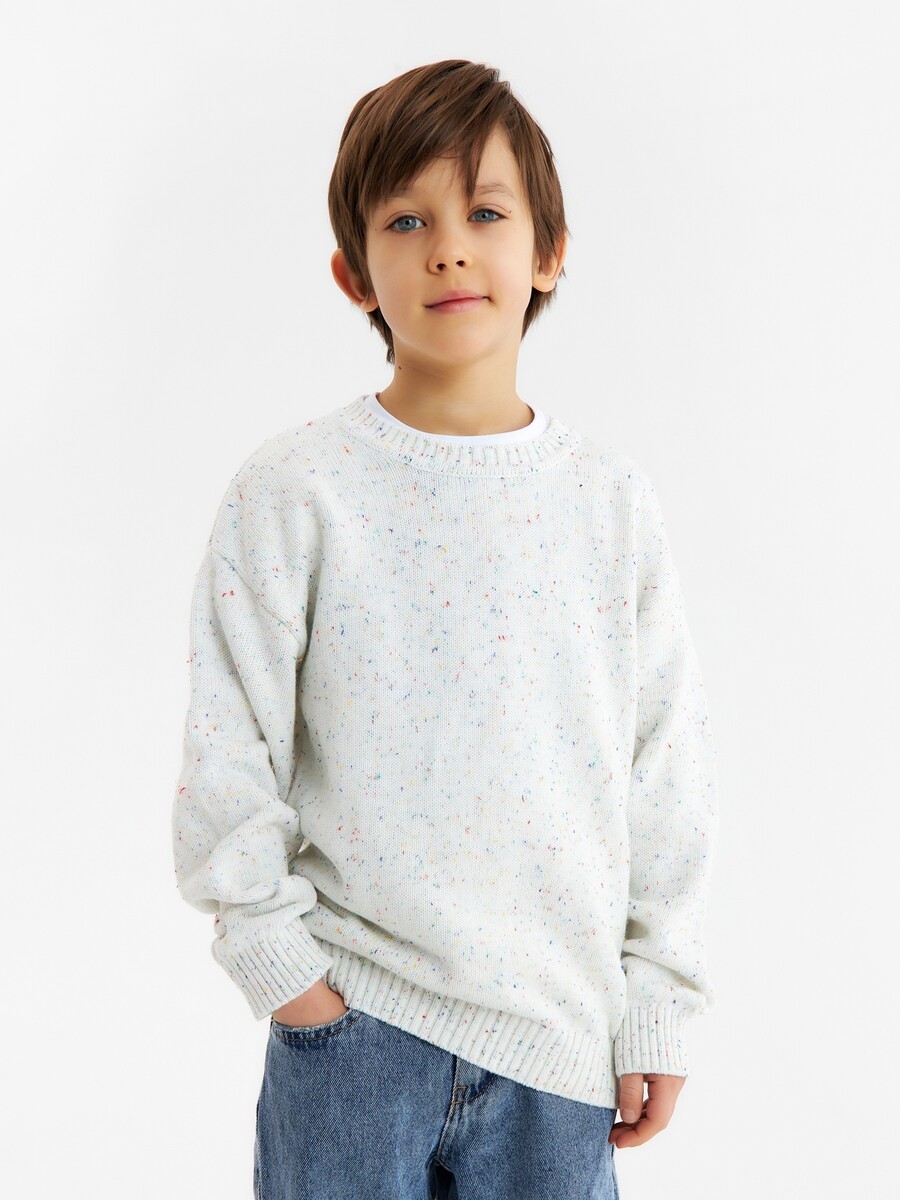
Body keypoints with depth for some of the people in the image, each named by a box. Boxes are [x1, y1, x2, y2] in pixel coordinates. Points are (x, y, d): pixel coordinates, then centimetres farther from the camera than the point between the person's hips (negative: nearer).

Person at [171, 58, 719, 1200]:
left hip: (560, 1023, 2)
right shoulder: (291, 493, -7)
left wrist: (656, 1007, 3)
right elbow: (229, 749, -3)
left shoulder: (611, 500, -1)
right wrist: (274, 954, -5)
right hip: (350, 1019, -1)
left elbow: (668, 768, 2)